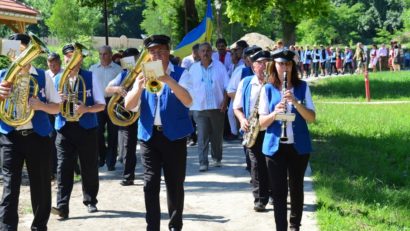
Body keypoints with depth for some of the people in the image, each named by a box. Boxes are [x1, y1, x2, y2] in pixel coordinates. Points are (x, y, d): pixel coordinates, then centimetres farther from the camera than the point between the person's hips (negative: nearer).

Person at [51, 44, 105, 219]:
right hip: (64, 129, 1)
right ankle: (62, 207, -12)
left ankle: (90, 201, 25)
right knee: (64, 167, -8)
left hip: (87, 129, -1)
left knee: (90, 167, 7)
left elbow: (101, 105, 0)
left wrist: (86, 109, -19)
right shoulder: (57, 79, 7)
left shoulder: (90, 78, 0)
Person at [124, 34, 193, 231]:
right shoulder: (144, 75, 9)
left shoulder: (180, 74, 0)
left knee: (175, 184, 6)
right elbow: (129, 105, -1)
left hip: (174, 135, -2)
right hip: (149, 135, 2)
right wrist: (139, 87, -20)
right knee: (150, 184, -2)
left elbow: (188, 101, -18)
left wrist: (168, 80, -30)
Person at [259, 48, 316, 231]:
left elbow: (311, 118, -6)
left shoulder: (302, 87, 1)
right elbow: (261, 122, -1)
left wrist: (295, 102, -21)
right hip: (275, 147, -1)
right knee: (279, 191, -3)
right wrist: (274, 113, -21)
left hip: (299, 146, 1)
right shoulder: (268, 89, 1)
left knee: (296, 188, 10)